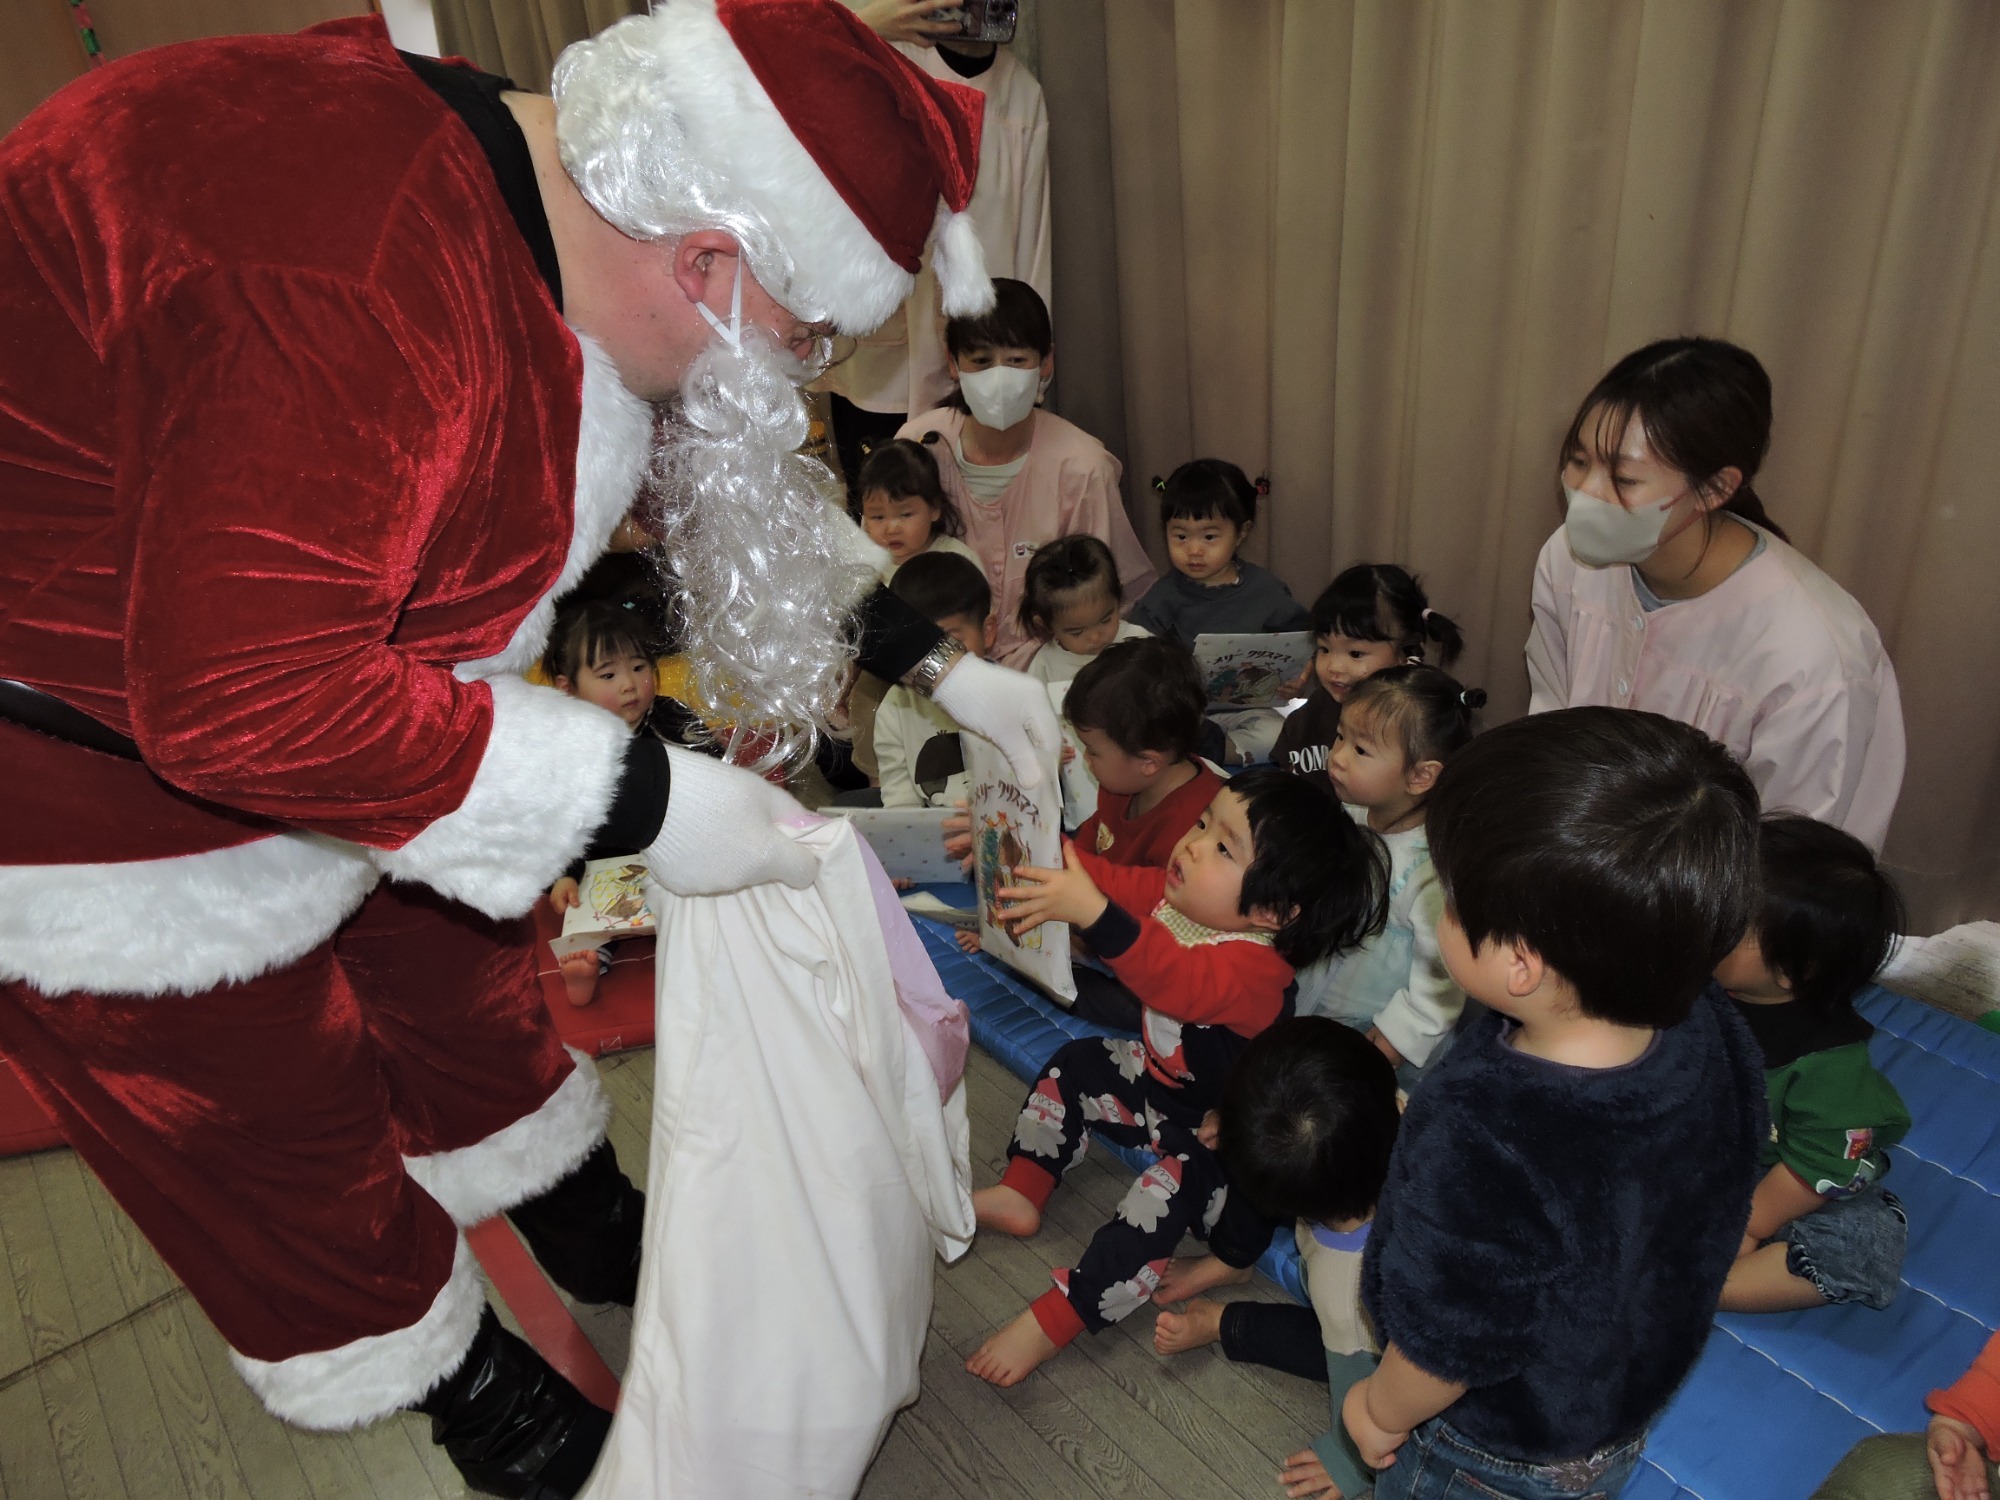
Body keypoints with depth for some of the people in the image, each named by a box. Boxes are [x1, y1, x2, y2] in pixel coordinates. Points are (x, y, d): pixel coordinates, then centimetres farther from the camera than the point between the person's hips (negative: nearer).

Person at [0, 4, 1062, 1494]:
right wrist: (646, 800, -31)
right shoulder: (362, 286, -39)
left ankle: (603, 1244, 49)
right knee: (281, 1120, 13)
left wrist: (938, 663, 2)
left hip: (345, 702, 9)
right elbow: (243, 699, -38)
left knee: (468, 979, 23)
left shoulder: (581, 224, -7)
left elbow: (732, 485, 4)